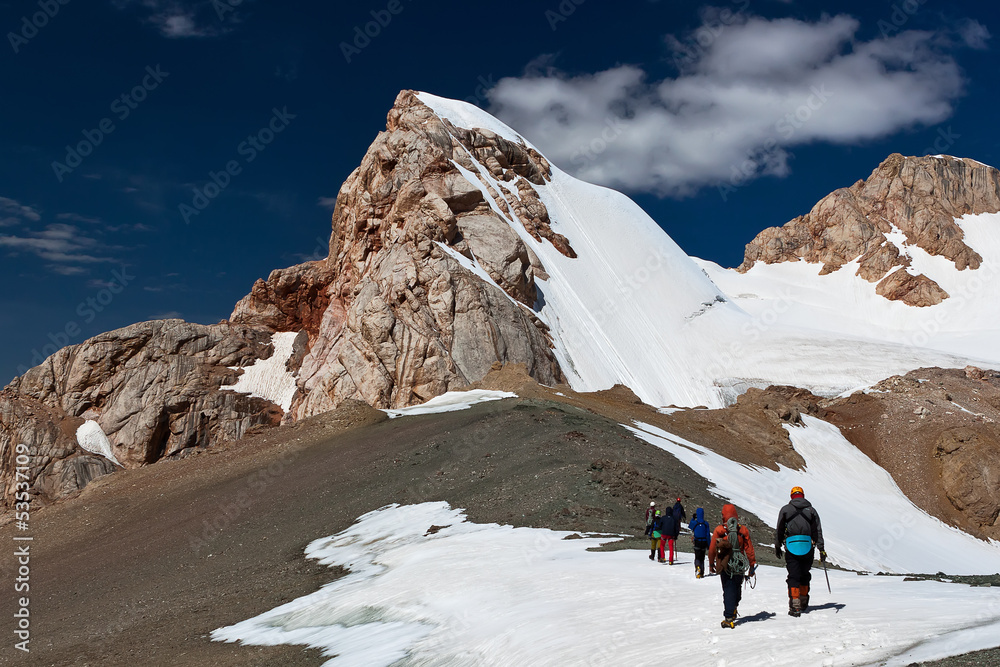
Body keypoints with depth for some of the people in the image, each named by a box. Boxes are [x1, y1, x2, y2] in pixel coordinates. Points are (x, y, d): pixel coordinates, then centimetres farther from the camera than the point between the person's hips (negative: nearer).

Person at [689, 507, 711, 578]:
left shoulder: (694, 523, -9)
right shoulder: (706, 523, -5)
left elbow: (690, 526, 16)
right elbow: (708, 535, -2)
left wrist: (693, 517, 23)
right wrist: (708, 545, 6)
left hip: (697, 543, -2)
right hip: (704, 543, 2)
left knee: (697, 558, 3)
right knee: (702, 558, 15)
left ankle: (698, 567, -26)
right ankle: (702, 573, 15)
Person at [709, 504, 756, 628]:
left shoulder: (719, 530, -5)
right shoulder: (743, 530, -1)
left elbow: (712, 548, 0)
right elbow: (749, 548, 2)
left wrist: (711, 564, 13)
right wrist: (752, 565, 10)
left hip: (725, 566, -2)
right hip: (740, 566, 2)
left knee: (728, 590, 0)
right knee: (737, 587, 23)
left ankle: (729, 618, -6)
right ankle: (734, 608, 25)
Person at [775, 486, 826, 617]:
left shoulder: (785, 509, 4)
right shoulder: (811, 510, 8)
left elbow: (779, 530, 6)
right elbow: (818, 531, 5)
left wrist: (777, 547, 15)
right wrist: (821, 549, 7)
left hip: (791, 547, -2)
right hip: (808, 548, 2)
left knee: (793, 576, 0)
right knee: (805, 575, 18)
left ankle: (795, 606, -10)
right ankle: (804, 602, 28)